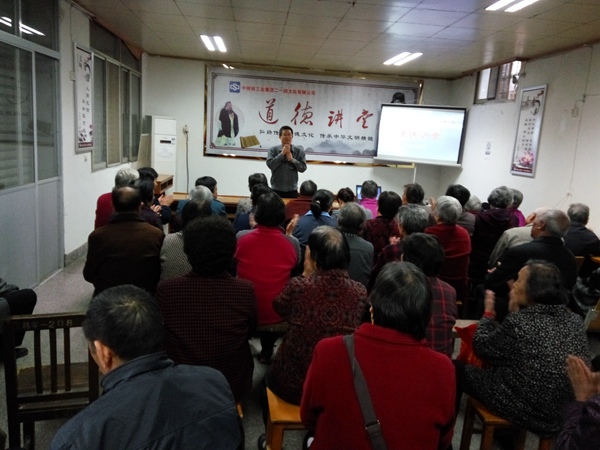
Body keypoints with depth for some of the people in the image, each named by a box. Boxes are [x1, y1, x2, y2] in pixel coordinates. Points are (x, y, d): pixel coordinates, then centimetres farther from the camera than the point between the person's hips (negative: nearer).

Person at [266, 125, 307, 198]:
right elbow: (270, 165, -13)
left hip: (292, 190, 1)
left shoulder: (299, 151, 2)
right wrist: (282, 154, -14)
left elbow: (303, 168, -4)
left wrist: (292, 159, -15)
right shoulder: (273, 150, 0)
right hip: (276, 189, -1)